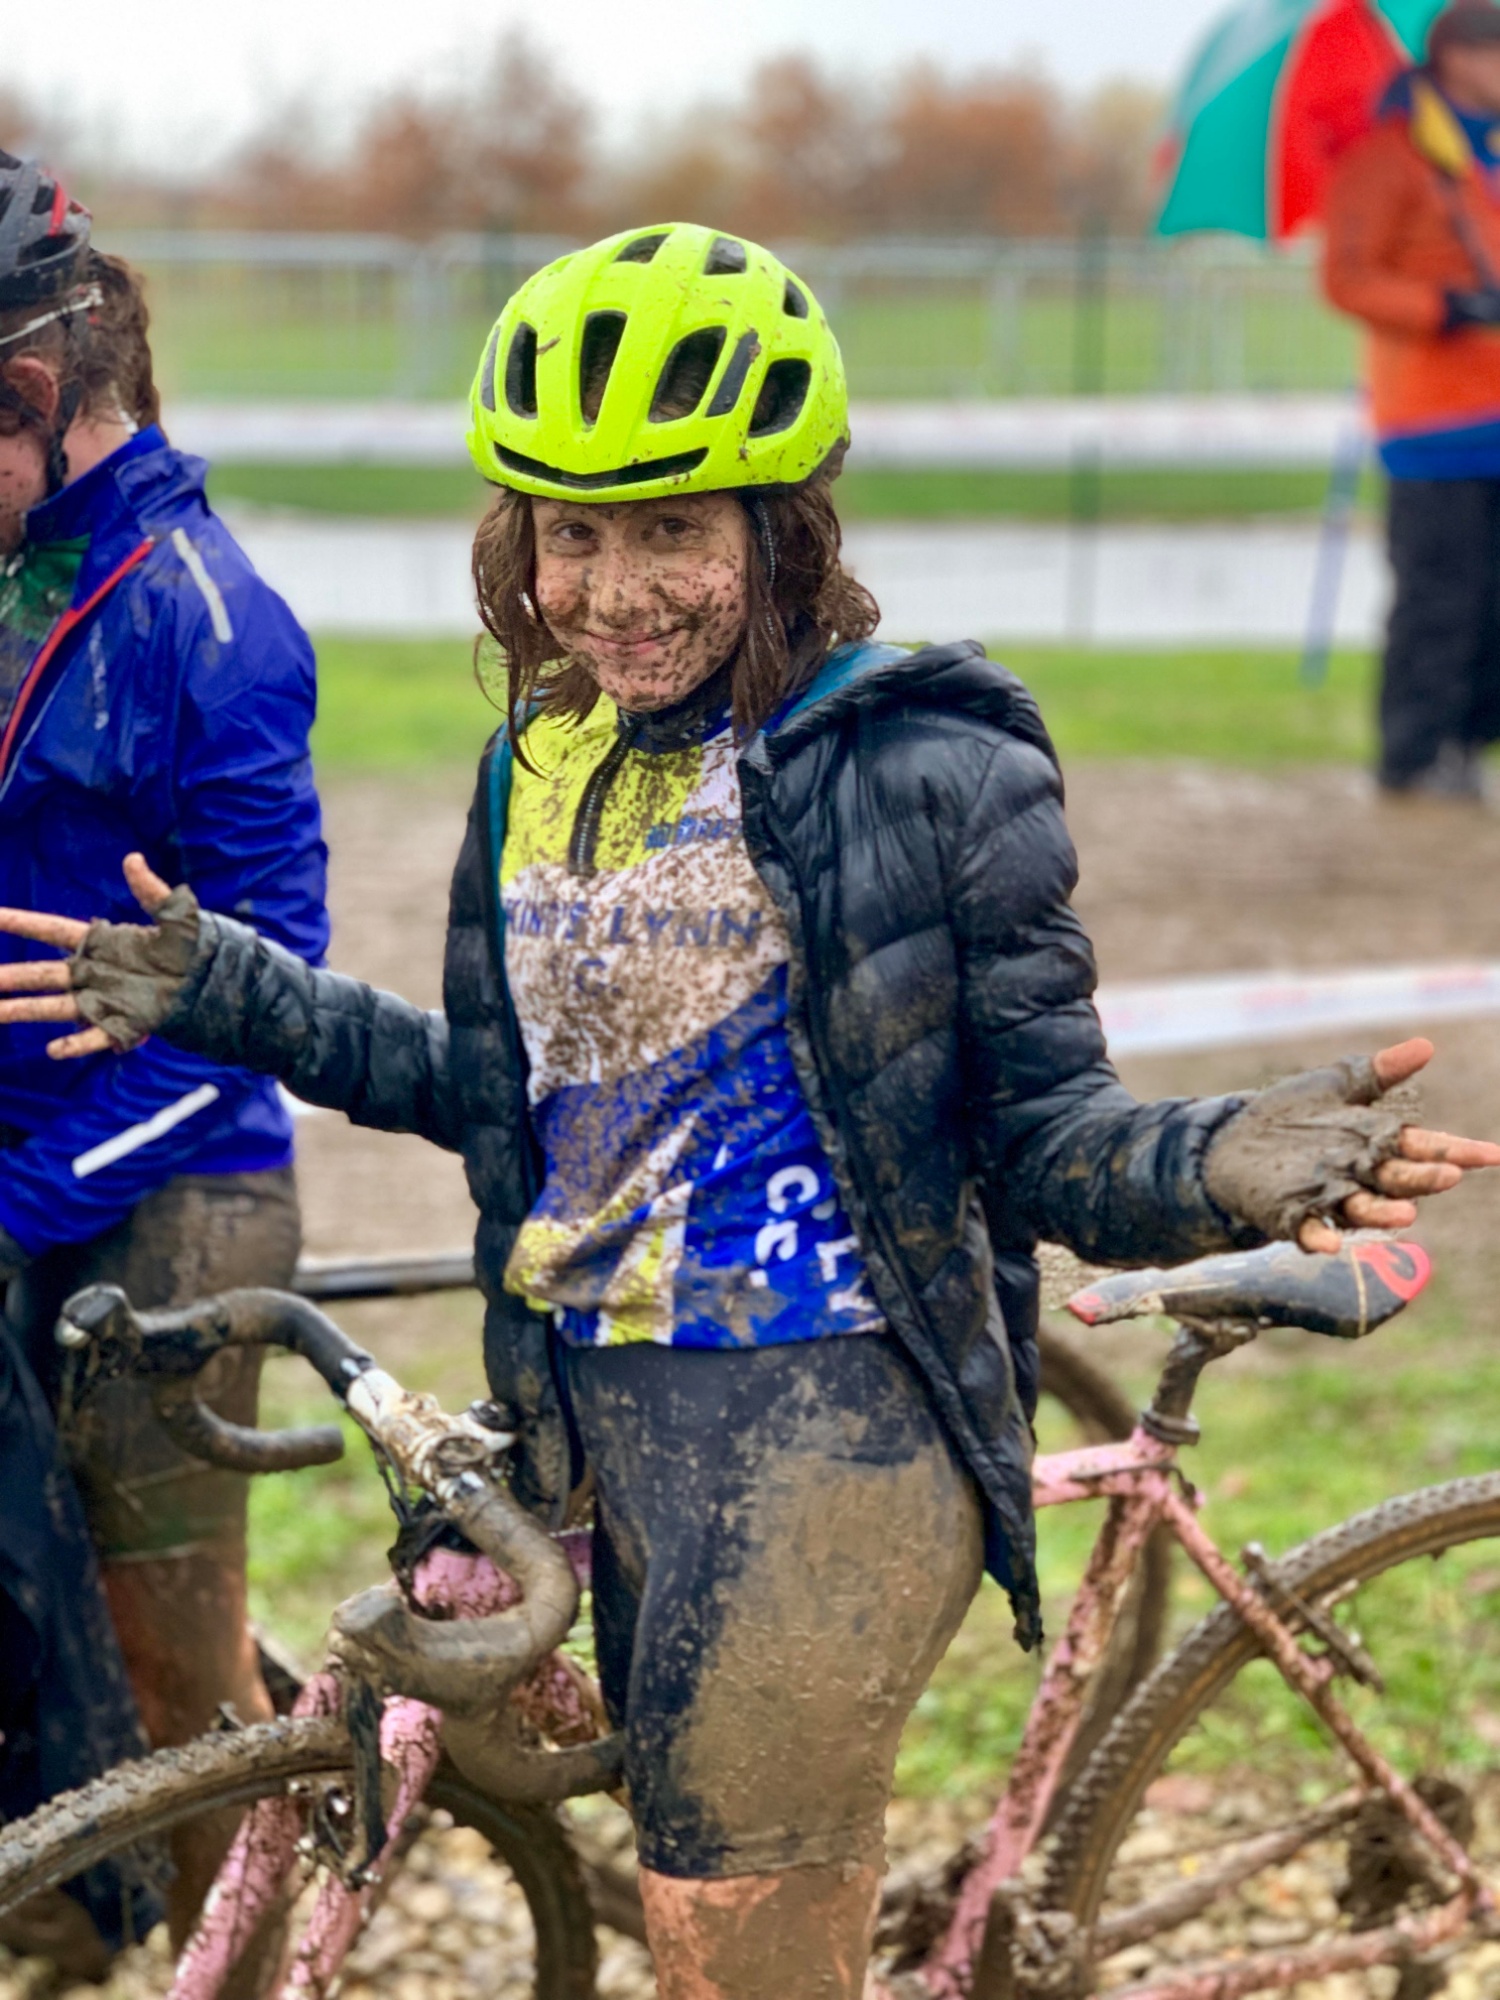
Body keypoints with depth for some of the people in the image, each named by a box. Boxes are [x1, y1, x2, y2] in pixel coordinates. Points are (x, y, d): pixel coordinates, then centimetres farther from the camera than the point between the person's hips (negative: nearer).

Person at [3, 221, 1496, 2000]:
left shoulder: (926, 766, -11)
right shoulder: (543, 764, 9)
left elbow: (1047, 1135, -10)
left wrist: (1223, 1169, -32)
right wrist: (222, 992, 18)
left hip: (842, 1402, -7)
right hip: (615, 1405, 7)